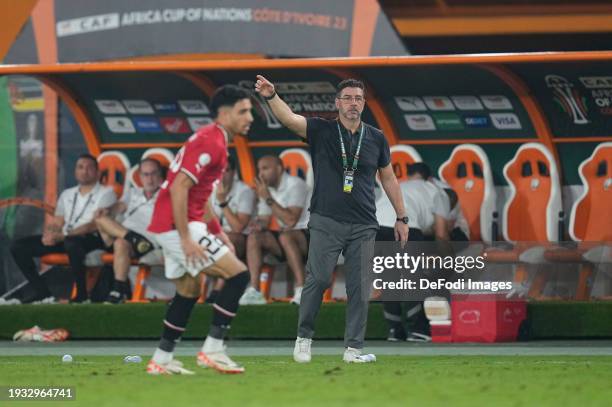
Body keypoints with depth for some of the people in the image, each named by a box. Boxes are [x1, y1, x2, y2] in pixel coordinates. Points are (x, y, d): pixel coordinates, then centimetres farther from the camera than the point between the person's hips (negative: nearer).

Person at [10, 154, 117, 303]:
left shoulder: (106, 193, 3)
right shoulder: (67, 195, 23)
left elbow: (95, 225, -10)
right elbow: (56, 223, 18)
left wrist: (62, 236, -20)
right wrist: (48, 235, -9)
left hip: (91, 239, -7)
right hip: (64, 239, 7)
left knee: (71, 242, -43)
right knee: (19, 247, -7)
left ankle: (82, 295, -28)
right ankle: (43, 293, -8)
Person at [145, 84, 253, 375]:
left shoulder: (212, 140, 17)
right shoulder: (210, 142, -16)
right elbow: (179, 188, -23)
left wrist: (216, 231, 20)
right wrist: (186, 239, -25)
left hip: (174, 227, 11)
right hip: (179, 226, -11)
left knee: (189, 291, 19)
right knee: (238, 274, -12)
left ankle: (161, 360, 22)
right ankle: (212, 349, -12)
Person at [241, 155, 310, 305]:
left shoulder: (295, 185, -15)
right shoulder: (267, 189, 11)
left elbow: (291, 221, -25)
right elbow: (263, 220, 12)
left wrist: (268, 199, -22)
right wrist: (259, 224, -13)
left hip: (310, 236, -8)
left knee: (285, 237, -37)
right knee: (254, 237, -12)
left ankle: (301, 290, -36)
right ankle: (254, 291, -20)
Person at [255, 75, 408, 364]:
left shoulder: (376, 139, 7)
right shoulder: (321, 131, 0)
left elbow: (388, 179, 17)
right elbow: (289, 118, -17)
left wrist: (401, 218, 16)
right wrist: (271, 96, -35)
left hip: (363, 226, 3)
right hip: (326, 222, -2)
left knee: (359, 287, 1)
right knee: (318, 279, -8)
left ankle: (353, 348, 6)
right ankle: (303, 338, 9)